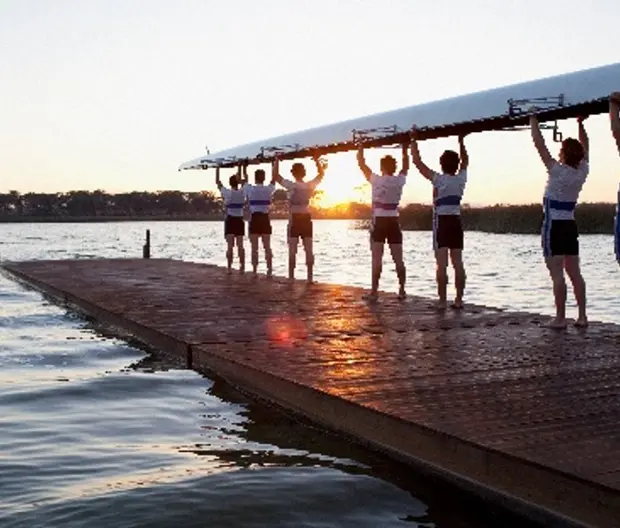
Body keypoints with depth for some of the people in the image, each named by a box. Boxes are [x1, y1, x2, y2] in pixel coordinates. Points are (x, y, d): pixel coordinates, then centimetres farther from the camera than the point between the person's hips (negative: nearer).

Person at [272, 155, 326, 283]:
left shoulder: (292, 186, -14)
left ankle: (291, 278, 1)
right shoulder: (310, 186, -3)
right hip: (306, 220, 3)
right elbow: (321, 174, 13)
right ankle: (310, 278, 7)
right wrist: (317, 161, 16)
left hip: (295, 220, -3)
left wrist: (277, 161, -1)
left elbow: (276, 177, -9)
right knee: (309, 250, 7)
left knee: (292, 251, 1)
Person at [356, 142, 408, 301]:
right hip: (394, 222, 3)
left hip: (379, 222, -3)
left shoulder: (377, 180, -9)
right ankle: (402, 290, 10)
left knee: (377, 259, -5)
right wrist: (405, 150, 30)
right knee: (398, 259, 6)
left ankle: (374, 291, -7)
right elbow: (406, 167, 21)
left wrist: (360, 148, 13)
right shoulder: (399, 180, 1)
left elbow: (362, 165, 1)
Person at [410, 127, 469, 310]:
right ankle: (458, 300, 7)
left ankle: (442, 301, -10)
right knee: (458, 263, 5)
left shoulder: (438, 179, -7)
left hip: (442, 222, -5)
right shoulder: (461, 178, 5)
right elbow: (465, 161, 26)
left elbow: (417, 162, -6)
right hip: (456, 222, 5)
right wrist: (461, 141, 33)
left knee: (442, 264, -8)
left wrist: (414, 140, 1)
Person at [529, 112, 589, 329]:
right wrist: (580, 124, 23)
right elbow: (585, 148, 18)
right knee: (574, 273, 8)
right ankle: (582, 316, 9)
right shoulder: (582, 172, 0)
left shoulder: (557, 171, -15)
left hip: (553, 227, -6)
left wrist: (533, 120, -3)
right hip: (570, 226, 6)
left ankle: (560, 318, -7)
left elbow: (539, 144, -12)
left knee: (557, 274, -7)